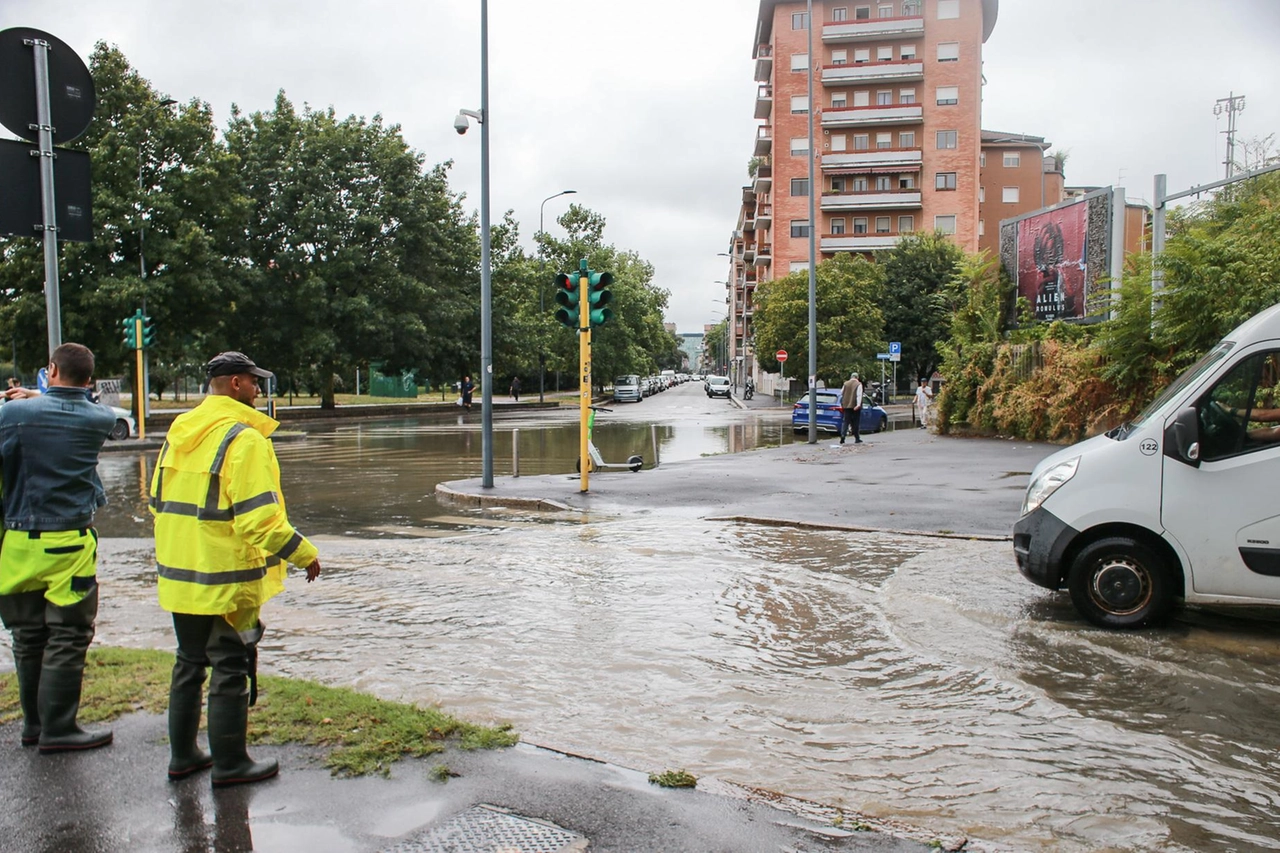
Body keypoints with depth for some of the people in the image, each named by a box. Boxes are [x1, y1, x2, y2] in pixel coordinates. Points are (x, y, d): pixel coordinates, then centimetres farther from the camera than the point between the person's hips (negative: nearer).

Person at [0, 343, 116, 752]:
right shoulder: (100, 419, -2)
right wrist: (39, 397, 17)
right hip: (70, 545, -2)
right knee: (67, 638, 3)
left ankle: (34, 722, 26)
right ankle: (58, 729, 5)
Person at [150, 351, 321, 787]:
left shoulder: (179, 431, 8)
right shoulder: (243, 437, -18)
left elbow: (158, 502, 15)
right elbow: (259, 519, -24)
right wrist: (305, 553, -14)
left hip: (179, 575, 8)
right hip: (226, 579, -8)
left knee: (189, 664, 20)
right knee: (230, 670, 5)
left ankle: (183, 755, 31)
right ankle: (229, 764, 15)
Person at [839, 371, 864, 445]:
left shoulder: (845, 384, 6)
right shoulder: (858, 384, -6)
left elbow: (841, 393, 11)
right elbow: (859, 395, -15)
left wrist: (842, 404, 23)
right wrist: (858, 405, -20)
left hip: (846, 406, 3)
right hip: (854, 406, -3)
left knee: (845, 422, 4)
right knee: (856, 423, 6)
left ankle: (842, 435, -16)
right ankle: (857, 439, 11)